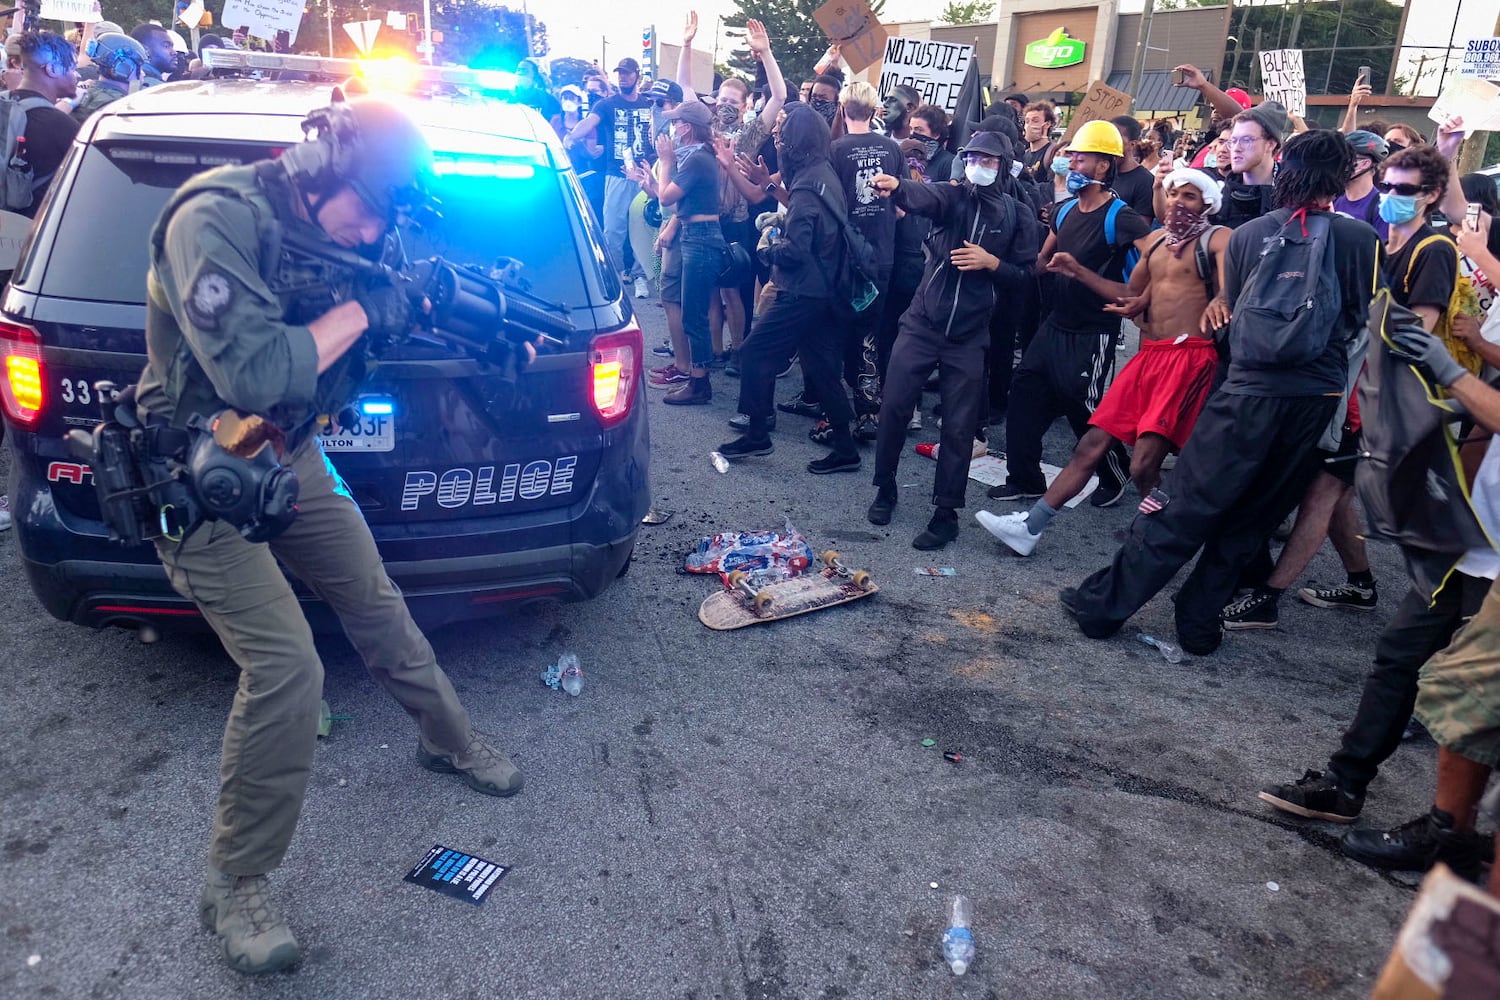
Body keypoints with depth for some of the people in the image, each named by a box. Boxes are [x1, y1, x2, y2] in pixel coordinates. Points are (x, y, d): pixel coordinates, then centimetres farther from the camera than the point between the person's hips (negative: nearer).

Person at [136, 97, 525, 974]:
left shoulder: (331, 227, 1)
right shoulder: (216, 219, -22)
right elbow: (252, 375, -32)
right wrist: (359, 309, -22)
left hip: (289, 458, 8)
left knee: (377, 604, 15)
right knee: (287, 666, -15)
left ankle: (450, 742, 40)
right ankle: (236, 887, 3)